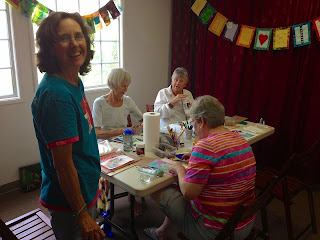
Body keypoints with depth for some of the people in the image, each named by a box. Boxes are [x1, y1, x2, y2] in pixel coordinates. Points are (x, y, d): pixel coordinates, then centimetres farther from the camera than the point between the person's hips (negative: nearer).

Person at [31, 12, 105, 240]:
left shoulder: (75, 82, 0)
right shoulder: (56, 95, -28)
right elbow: (63, 164, -25)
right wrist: (82, 214, -19)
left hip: (86, 190, 9)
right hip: (70, 201, -8)